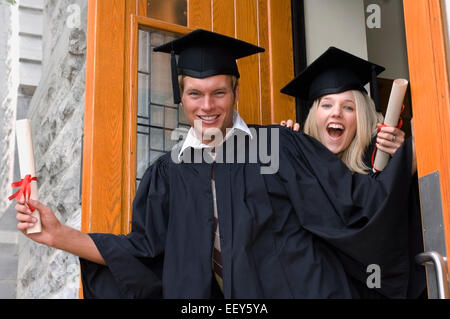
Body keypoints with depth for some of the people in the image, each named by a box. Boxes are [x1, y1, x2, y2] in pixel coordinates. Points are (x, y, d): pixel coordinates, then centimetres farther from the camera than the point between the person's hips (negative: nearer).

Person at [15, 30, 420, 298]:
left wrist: (403, 155, -19)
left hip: (295, 290, -2)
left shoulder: (280, 146, -4)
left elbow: (351, 201, -7)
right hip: (209, 297, 3)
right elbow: (143, 253, 5)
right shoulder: (169, 172, 5)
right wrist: (59, 235, -1)